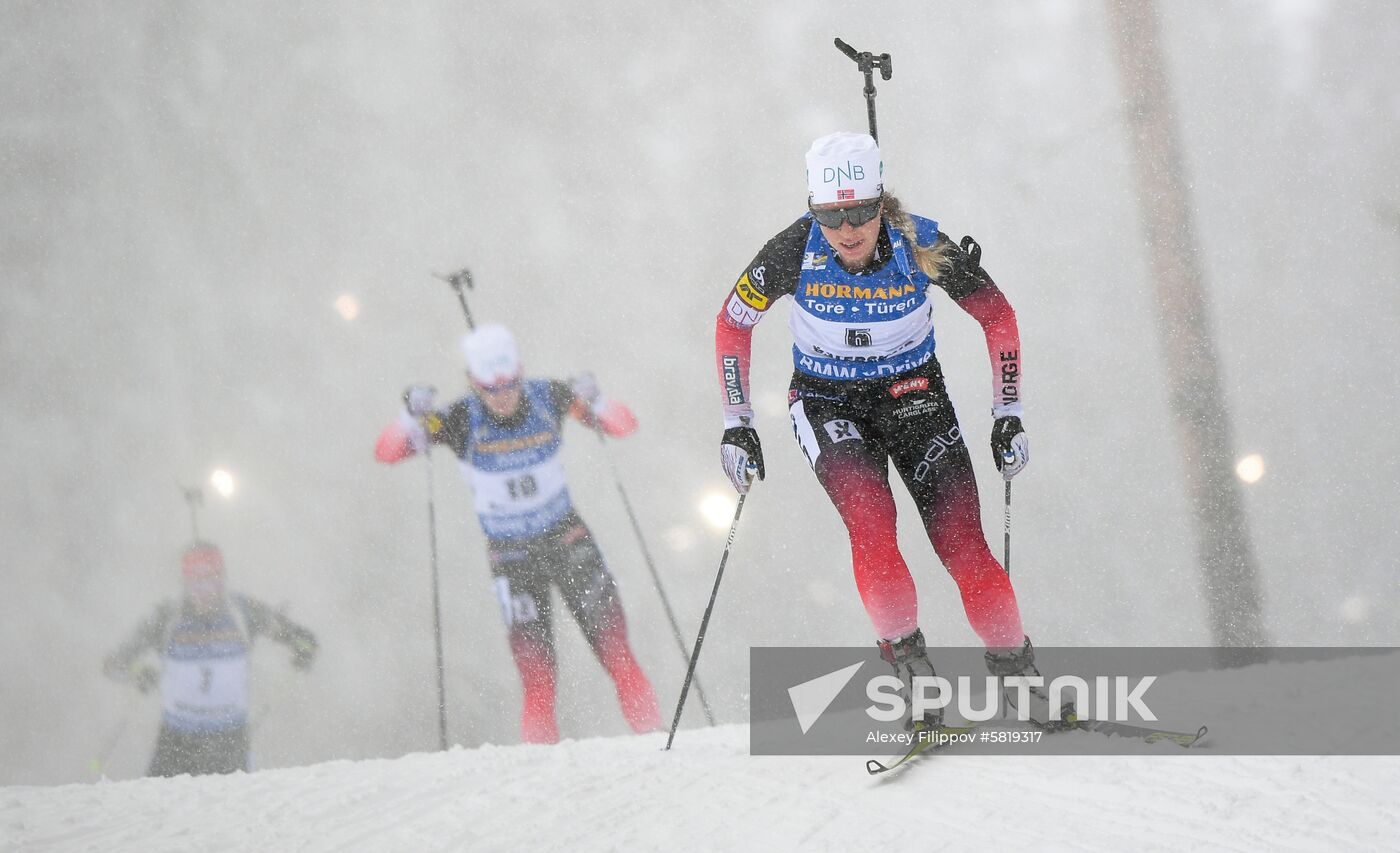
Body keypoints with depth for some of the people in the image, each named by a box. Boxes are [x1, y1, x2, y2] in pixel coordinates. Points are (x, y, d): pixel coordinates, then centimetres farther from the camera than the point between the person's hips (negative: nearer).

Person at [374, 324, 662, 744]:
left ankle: (650, 732, 2)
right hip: (511, 553, -1)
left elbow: (624, 426, -8)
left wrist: (593, 402, -29)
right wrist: (414, 417, -36)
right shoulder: (463, 421, -16)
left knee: (614, 646, -6)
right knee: (535, 667, -9)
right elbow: (387, 452, -17)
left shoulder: (547, 397, -13)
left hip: (567, 537, 1)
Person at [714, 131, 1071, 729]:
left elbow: (998, 316, -6)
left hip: (912, 393, 0)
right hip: (826, 403, 0)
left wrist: (1008, 416, -8)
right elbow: (732, 323, -5)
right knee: (869, 519, -28)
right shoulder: (796, 250, -22)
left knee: (962, 544, -12)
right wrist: (737, 425, -6)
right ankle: (907, 660, -17)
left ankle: (1018, 675, 4)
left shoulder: (920, 244, -22)